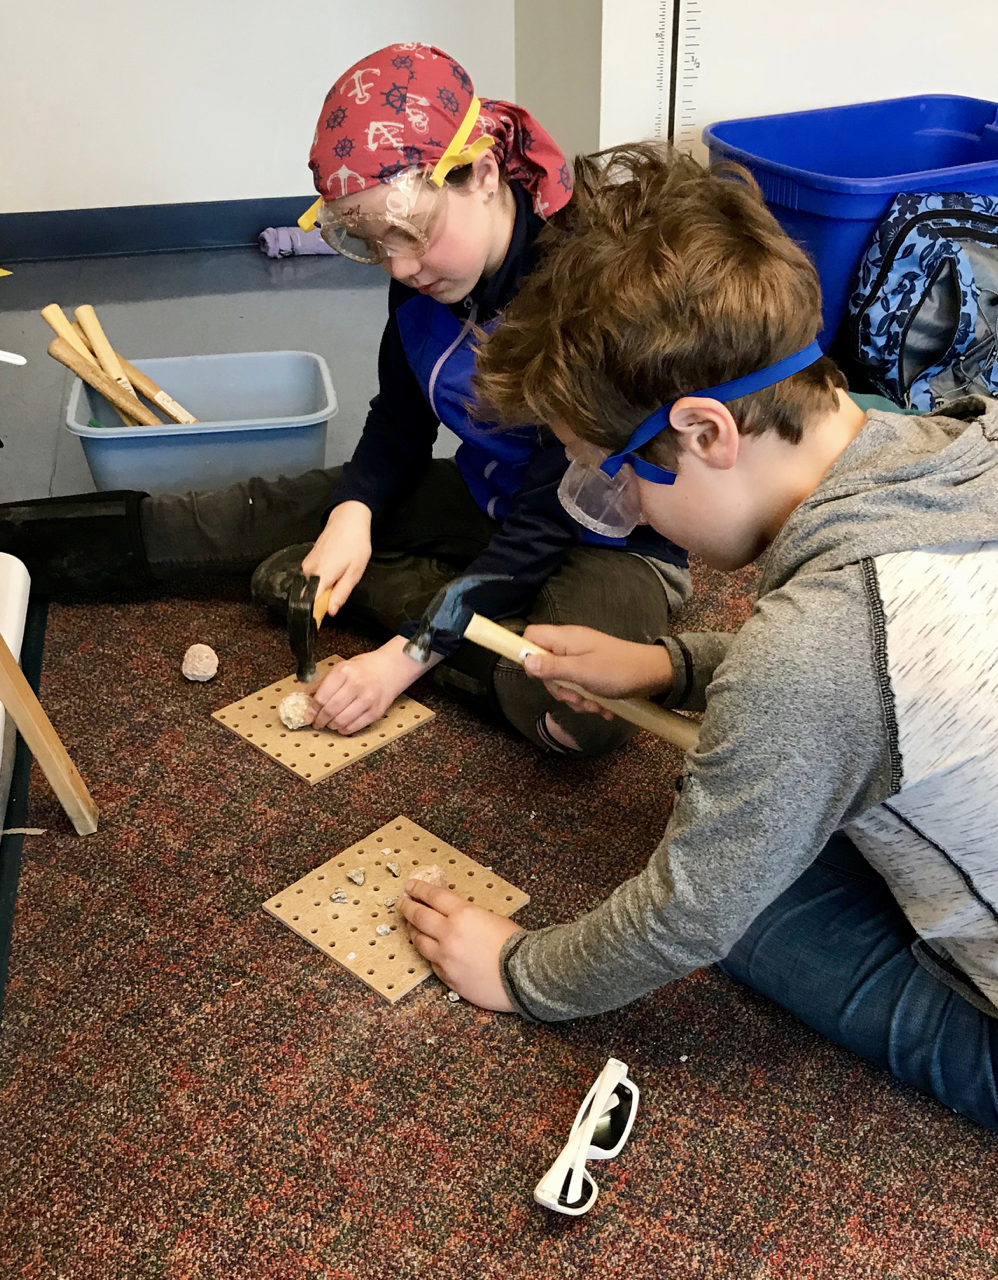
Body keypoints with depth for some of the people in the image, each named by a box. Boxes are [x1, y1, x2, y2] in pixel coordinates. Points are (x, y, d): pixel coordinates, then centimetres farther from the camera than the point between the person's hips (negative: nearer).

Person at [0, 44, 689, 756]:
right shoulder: (423, 277, -9)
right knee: (278, 512, -3)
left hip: (615, 537, -5)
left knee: (578, 710, -36)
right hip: (489, 502, 6)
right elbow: (399, 424, 4)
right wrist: (352, 514, -17)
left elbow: (553, 519, -26)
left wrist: (402, 657, -26)